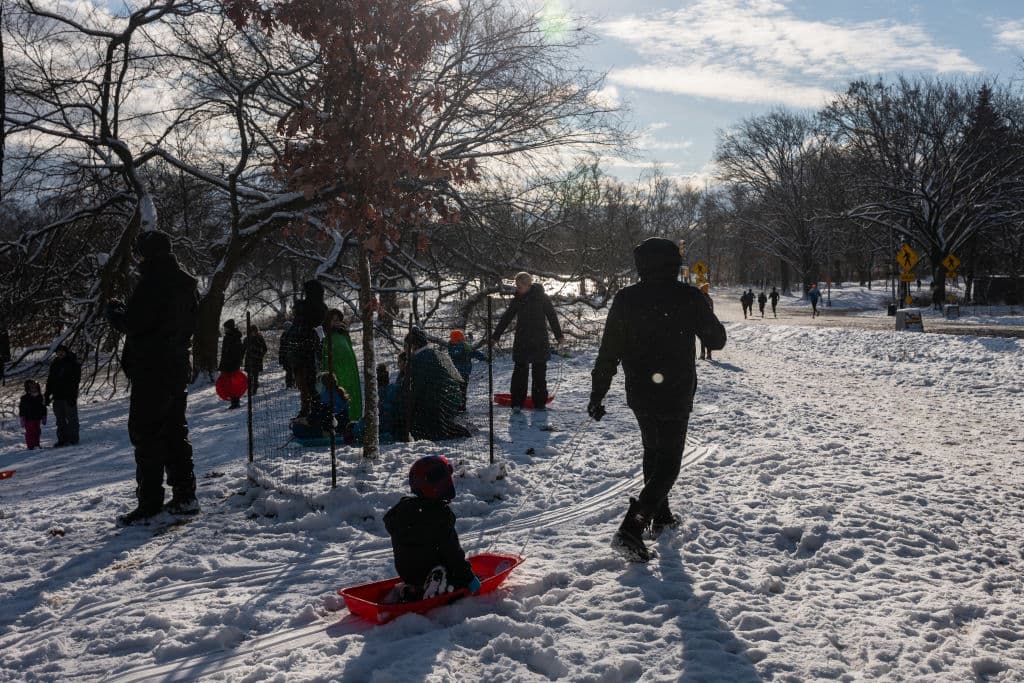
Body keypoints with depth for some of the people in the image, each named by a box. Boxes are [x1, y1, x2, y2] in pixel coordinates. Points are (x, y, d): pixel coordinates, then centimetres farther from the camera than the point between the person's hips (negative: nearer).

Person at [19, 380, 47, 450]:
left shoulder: (40, 397, 7)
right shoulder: (25, 398, -6)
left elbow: (43, 408, 15)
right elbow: (21, 409, -4)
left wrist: (44, 418, 15)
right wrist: (22, 419, -7)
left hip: (37, 418, 4)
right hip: (28, 419, -4)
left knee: (37, 431, 9)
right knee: (30, 432, -3)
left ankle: (36, 444, 21)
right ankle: (30, 446, 2)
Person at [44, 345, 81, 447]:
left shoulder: (73, 364, -3)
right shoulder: (54, 364, 14)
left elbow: (76, 380, -9)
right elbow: (50, 380, 19)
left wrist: (72, 395, -18)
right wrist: (47, 394, 11)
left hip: (69, 396, -6)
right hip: (57, 396, 6)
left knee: (71, 418, -3)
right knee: (60, 419, 7)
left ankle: (73, 439, 1)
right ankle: (62, 439, 10)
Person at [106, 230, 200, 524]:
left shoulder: (151, 282, -15)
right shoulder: (187, 283, 12)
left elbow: (135, 324, -19)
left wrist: (115, 312, 2)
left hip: (151, 370, -8)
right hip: (178, 367, 9)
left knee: (146, 434, -4)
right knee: (175, 432, 15)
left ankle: (150, 503, -4)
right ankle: (185, 495, 17)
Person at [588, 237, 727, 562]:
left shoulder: (625, 298, -4)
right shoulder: (689, 297, -12)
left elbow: (608, 352, -3)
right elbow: (716, 340, 1)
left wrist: (597, 394, 4)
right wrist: (704, 311, 19)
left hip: (639, 393, 4)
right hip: (675, 396, -4)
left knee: (653, 451, 24)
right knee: (668, 462, 2)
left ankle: (661, 514, 37)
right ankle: (631, 529, -13)